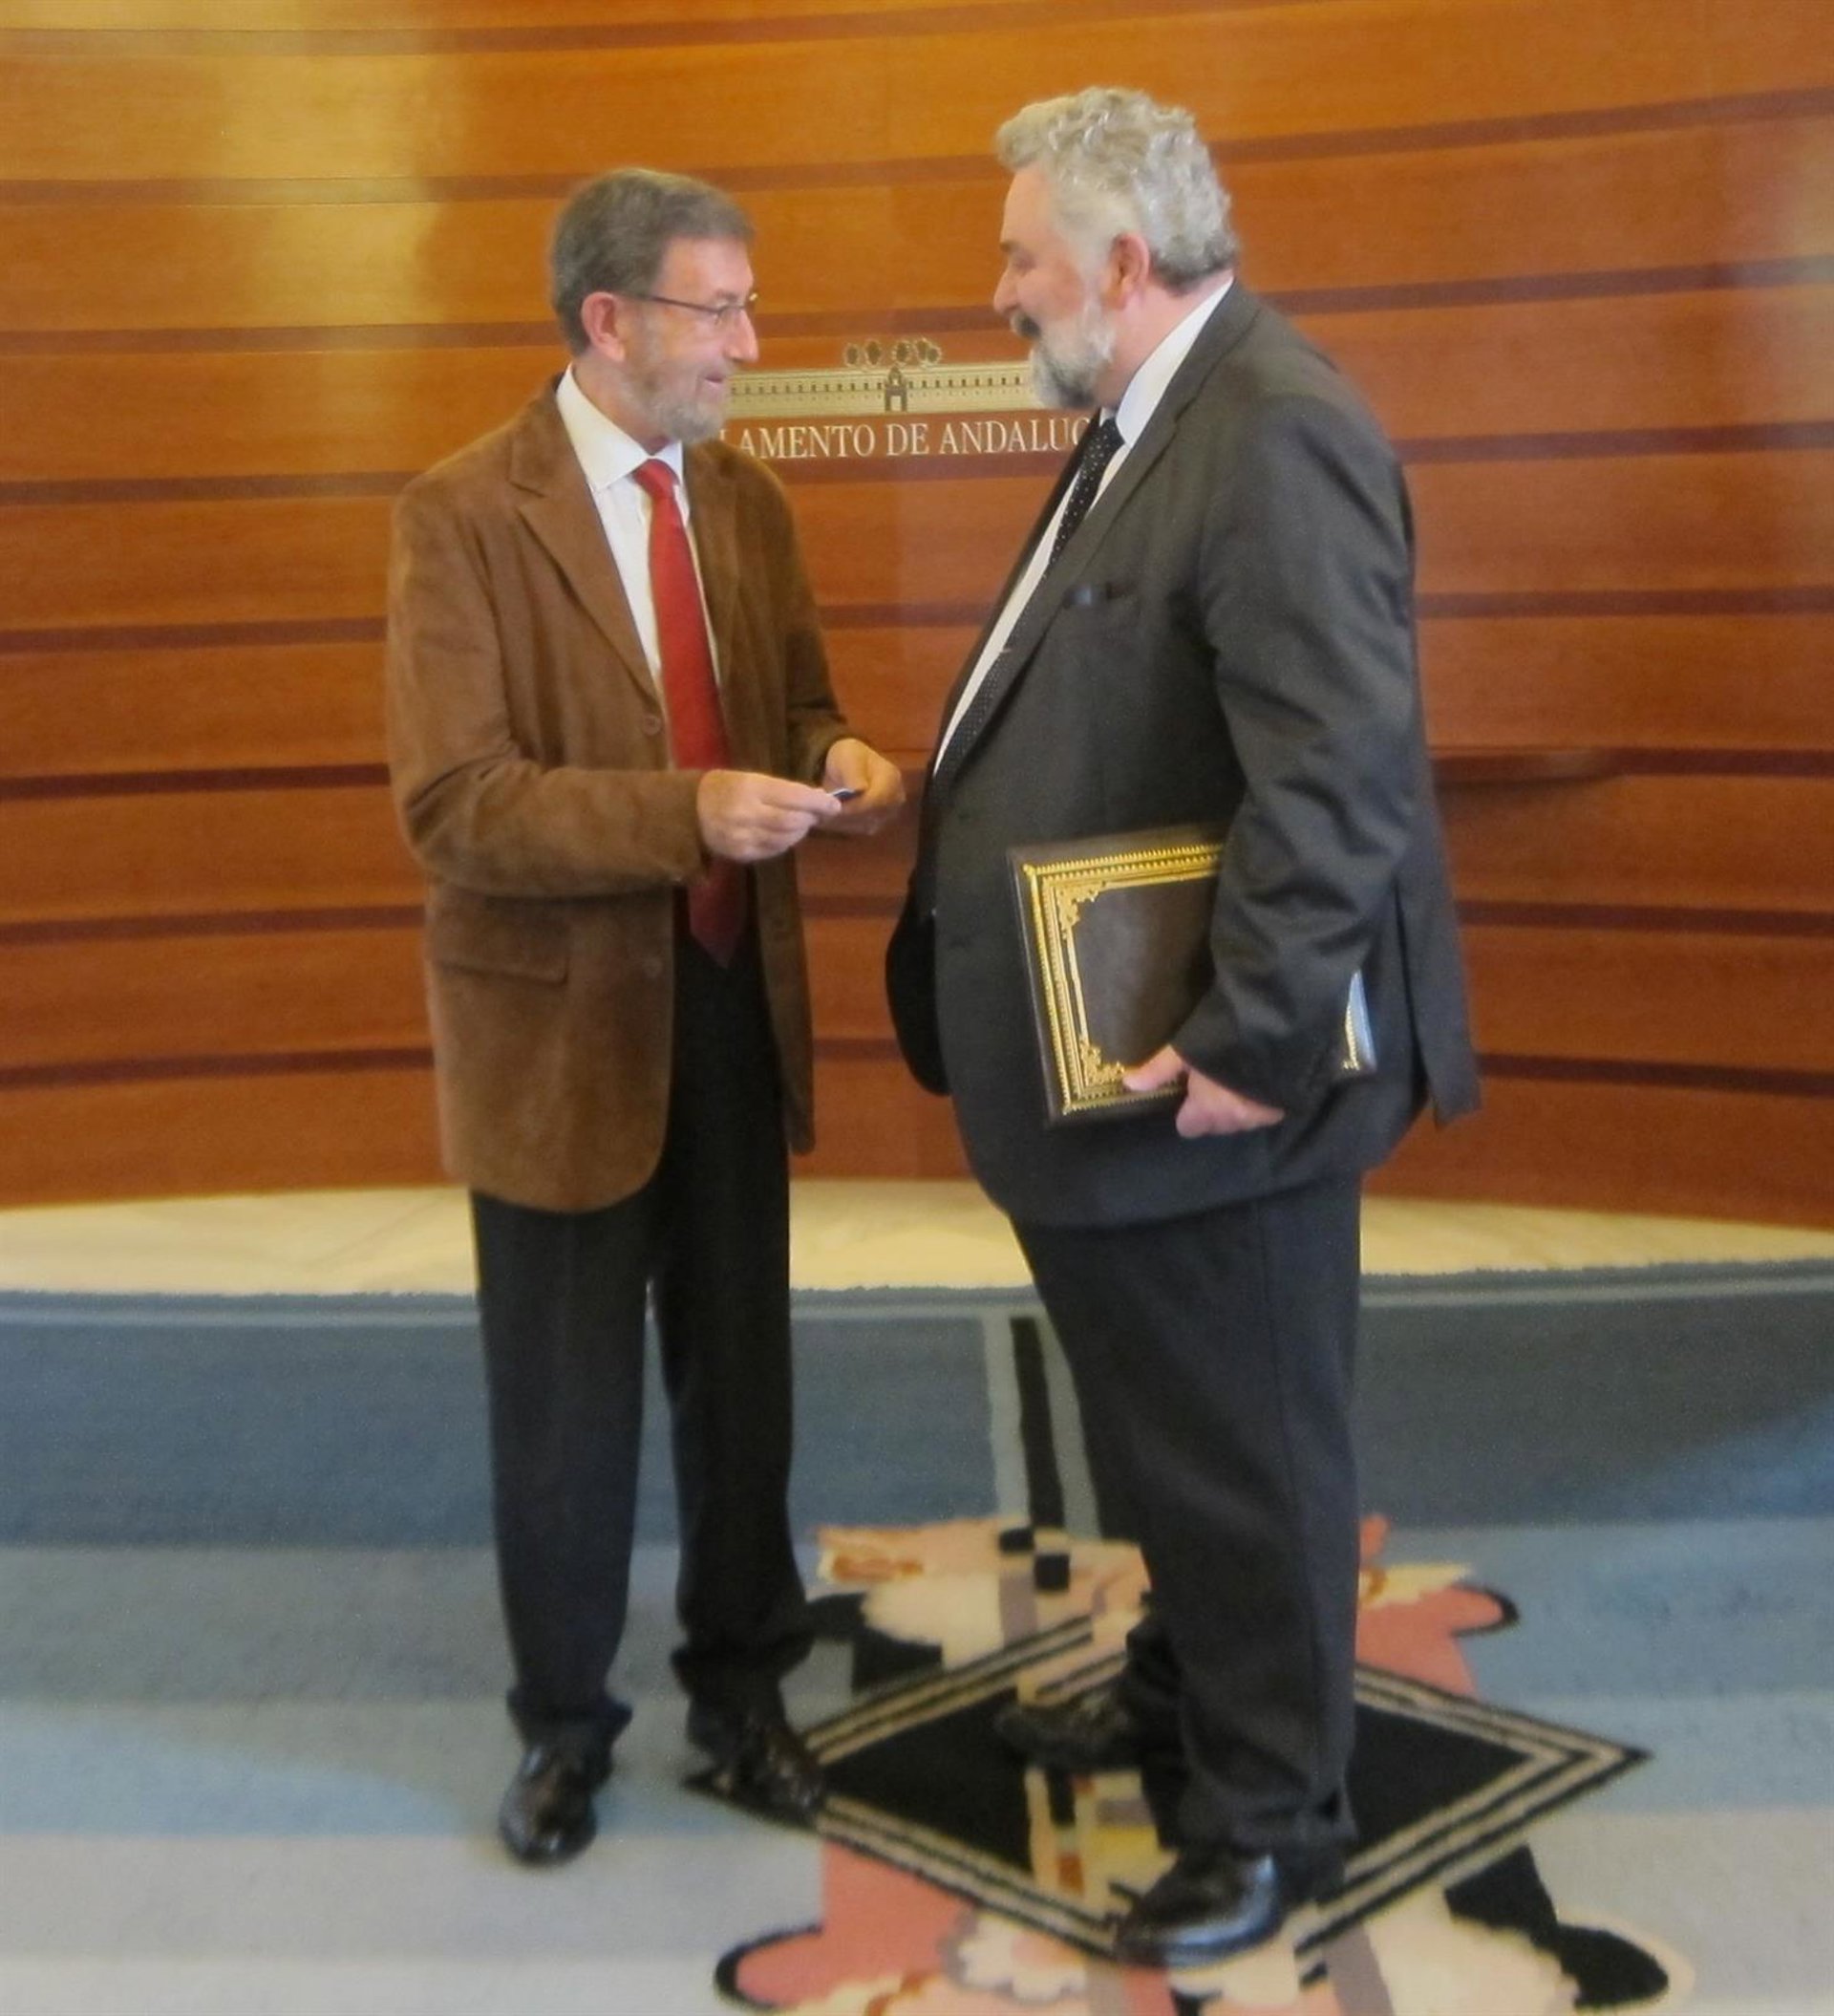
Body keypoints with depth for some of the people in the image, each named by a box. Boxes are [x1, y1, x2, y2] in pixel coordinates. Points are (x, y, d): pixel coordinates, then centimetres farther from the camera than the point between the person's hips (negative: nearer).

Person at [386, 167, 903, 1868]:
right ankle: (564, 1721, 32)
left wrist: (831, 758, -10)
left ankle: (741, 1687, 37)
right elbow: (453, 803, -20)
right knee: (565, 1406, 10)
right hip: (564, 1022, -5)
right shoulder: (463, 515, -14)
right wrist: (687, 814, -31)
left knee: (739, 1375, 16)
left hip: (737, 1002, 5)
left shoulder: (748, 498, 5)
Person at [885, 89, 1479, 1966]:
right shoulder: (1141, 423, 12)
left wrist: (1253, 1038, -26)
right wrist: (941, 799, 10)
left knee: (1244, 1451, 8)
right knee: (1161, 1424, 25)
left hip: (1209, 1077, -9)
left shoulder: (1277, 436, -21)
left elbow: (1338, 772, -27)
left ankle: (1267, 1811, 27)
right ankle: (1183, 1689, 46)